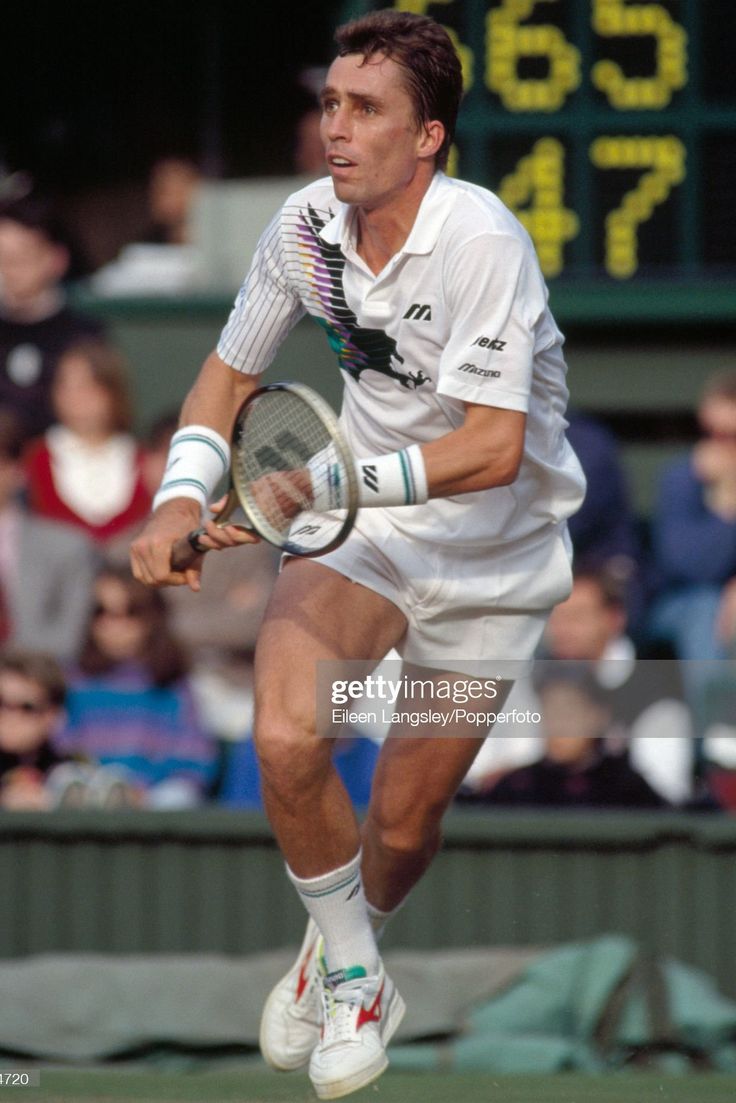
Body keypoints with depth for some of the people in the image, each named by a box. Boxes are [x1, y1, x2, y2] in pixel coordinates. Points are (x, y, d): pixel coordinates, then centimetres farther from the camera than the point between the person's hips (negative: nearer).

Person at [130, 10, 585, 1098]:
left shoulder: (481, 241, -26)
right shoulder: (309, 223, -8)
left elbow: (494, 447, -32)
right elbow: (229, 372, 8)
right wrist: (184, 495, -9)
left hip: (492, 550, -3)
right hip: (361, 518, 3)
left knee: (403, 823, 4)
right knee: (286, 742, -22)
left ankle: (342, 950, 40)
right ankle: (352, 978, 2)